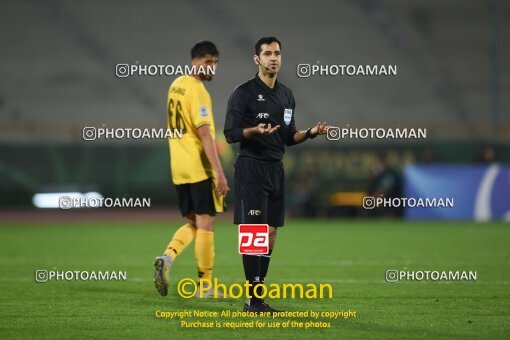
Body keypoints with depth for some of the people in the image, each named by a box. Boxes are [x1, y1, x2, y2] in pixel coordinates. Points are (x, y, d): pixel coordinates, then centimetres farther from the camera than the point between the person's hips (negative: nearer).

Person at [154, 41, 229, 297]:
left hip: (179, 169, 8)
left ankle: (167, 257, -8)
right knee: (205, 225, 0)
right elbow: (204, 133, -21)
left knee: (192, 223, 16)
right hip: (200, 169, -8)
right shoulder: (197, 90, -14)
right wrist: (219, 173, -22)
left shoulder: (176, 85, 13)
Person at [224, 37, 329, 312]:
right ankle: (253, 298, -10)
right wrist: (255, 130, -27)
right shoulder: (244, 93, -7)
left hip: (276, 168, 7)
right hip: (251, 166, -7)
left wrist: (311, 132, 2)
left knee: (270, 232, 6)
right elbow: (230, 134, -10)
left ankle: (258, 297, 11)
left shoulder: (286, 95, 15)